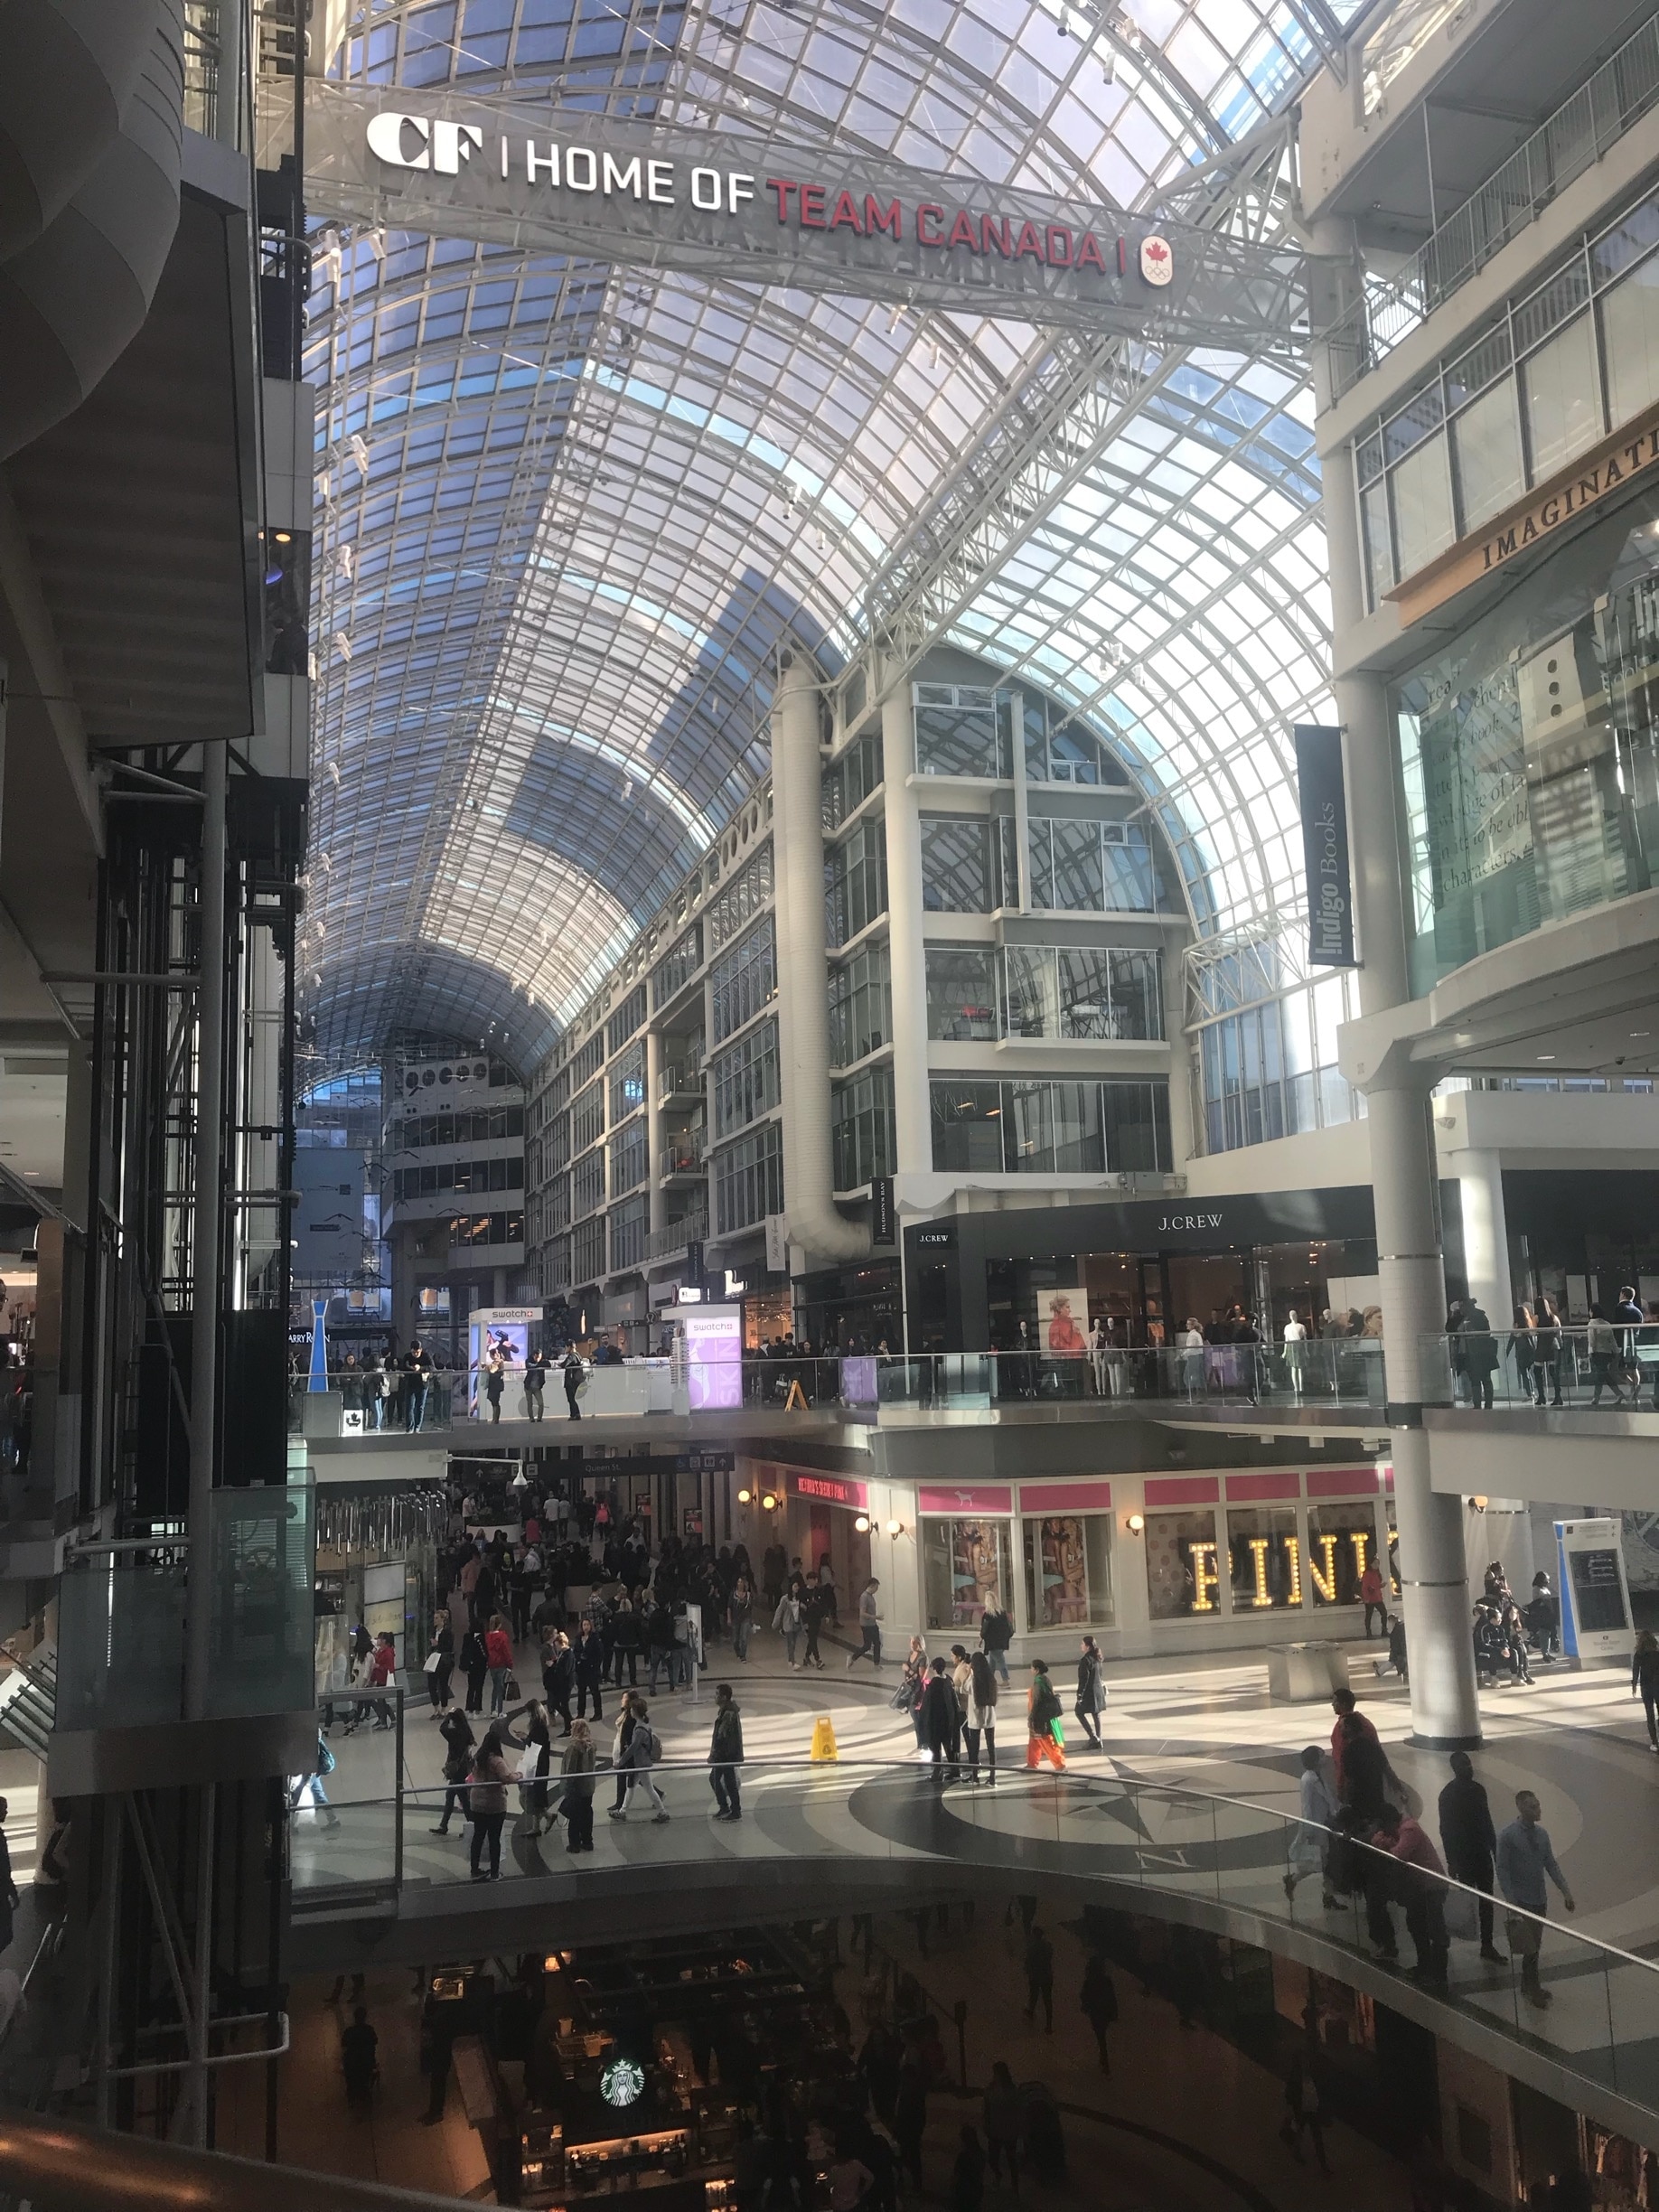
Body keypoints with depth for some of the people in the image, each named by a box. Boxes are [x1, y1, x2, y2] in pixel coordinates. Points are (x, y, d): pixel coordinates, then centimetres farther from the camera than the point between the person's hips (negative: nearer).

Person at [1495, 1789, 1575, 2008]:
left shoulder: (1542, 1834, 2)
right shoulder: (1507, 1836, -16)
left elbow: (1551, 1865, 8)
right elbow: (1502, 1871, -15)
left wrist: (1565, 1892, 0)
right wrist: (1511, 1903, -19)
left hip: (1540, 1900, 6)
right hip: (1521, 1901, -6)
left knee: (1535, 1945, 15)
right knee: (1529, 1947, 0)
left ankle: (1528, 1986, 30)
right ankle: (1533, 1989, 15)